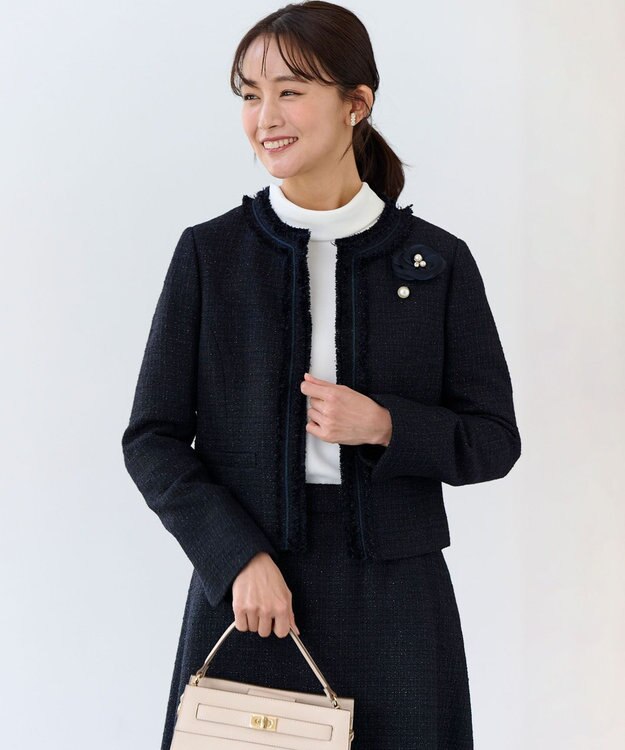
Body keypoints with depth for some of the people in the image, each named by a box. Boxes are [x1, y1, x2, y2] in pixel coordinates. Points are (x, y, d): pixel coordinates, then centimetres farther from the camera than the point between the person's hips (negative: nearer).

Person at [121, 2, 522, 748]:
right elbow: (151, 439, 0)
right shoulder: (209, 253, -1)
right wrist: (239, 558, -12)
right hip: (242, 590, 0)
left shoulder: (437, 261, 0)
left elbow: (495, 440, 3)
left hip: (394, 601, 0)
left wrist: (383, 425, -15)